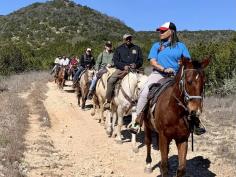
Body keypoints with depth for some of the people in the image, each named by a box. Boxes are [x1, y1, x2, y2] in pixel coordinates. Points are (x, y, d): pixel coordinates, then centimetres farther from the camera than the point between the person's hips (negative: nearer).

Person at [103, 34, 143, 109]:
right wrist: (123, 66, -13)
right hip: (121, 69, -1)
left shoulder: (136, 48, 14)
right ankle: (108, 101, -12)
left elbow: (140, 60, 14)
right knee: (110, 81, -22)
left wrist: (136, 65, -9)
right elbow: (115, 61, 4)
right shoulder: (119, 49, 11)